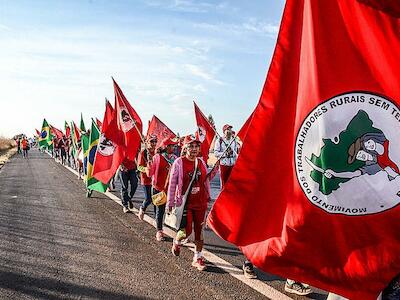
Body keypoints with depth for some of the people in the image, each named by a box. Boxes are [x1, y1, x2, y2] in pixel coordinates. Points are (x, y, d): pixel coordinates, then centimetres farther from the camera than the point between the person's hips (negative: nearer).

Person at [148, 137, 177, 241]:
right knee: (160, 210, 6)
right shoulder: (157, 157, -6)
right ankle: (159, 231, 19)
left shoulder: (175, 158, 6)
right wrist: (149, 167, -23)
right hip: (160, 188, -3)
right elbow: (150, 174, -6)